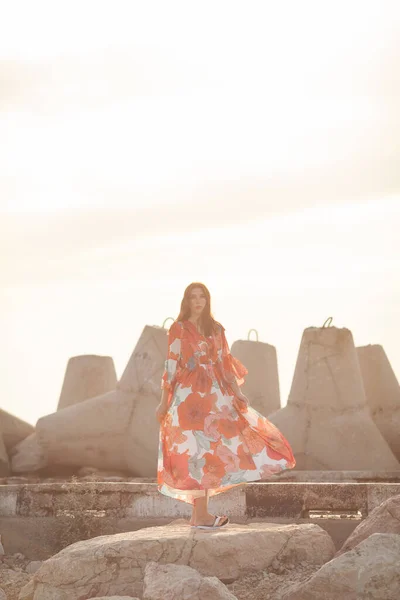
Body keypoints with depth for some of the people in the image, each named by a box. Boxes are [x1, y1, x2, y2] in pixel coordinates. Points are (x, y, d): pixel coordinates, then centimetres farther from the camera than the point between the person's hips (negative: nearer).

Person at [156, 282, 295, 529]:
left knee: (208, 452, 3)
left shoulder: (216, 329, 13)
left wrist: (237, 392, 0)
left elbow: (225, 363, 11)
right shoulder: (178, 328, -1)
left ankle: (200, 512, 8)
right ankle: (201, 515, -3)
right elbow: (171, 365, -3)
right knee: (198, 452, -7)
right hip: (189, 395, -5)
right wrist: (164, 401, -5)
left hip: (215, 395, 5)